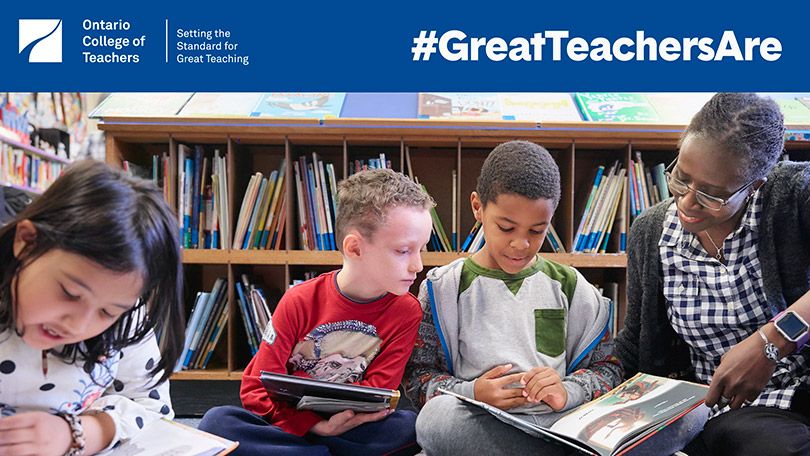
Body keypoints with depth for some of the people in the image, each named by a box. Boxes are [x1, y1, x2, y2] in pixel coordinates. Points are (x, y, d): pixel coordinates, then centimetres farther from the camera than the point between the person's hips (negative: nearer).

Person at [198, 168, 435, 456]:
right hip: (289, 421, 0)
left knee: (410, 427, -27)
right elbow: (256, 388, -9)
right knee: (217, 421, -26)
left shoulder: (406, 312, -9)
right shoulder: (300, 302, -10)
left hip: (343, 426, 0)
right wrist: (317, 425, -25)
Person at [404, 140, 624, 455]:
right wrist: (471, 394, -15)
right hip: (479, 427, 1)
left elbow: (605, 367, 12)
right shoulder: (444, 289, 5)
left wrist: (567, 391, -10)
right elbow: (418, 375, 5)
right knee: (437, 416, -37)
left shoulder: (569, 286, 11)